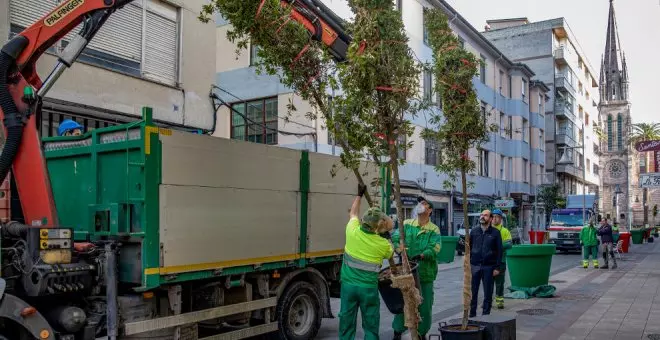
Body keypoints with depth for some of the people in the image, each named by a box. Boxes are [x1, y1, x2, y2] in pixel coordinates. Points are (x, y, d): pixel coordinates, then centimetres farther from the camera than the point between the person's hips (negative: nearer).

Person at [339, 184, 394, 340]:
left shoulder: (353, 231, -6)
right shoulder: (383, 244, -9)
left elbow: (353, 213, 15)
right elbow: (390, 253, 15)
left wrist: (359, 194, 26)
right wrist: (387, 237, 27)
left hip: (348, 285, 2)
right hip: (369, 288, -2)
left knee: (346, 323, 9)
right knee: (371, 325, 10)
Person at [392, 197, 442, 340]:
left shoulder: (434, 229, -2)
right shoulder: (406, 224, 5)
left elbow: (434, 249, -15)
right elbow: (396, 237, -7)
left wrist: (421, 255, -31)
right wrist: (399, 249, -26)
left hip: (425, 273, -1)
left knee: (424, 305, 7)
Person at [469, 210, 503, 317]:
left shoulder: (495, 233, 0)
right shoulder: (474, 231, 7)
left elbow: (499, 251, 0)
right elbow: (469, 248, 10)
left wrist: (497, 267, -5)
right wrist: (468, 264, 4)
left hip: (488, 266, -2)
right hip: (474, 265, 2)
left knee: (488, 293, 5)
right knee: (472, 292, 5)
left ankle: (486, 314, 16)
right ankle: (472, 313, 15)